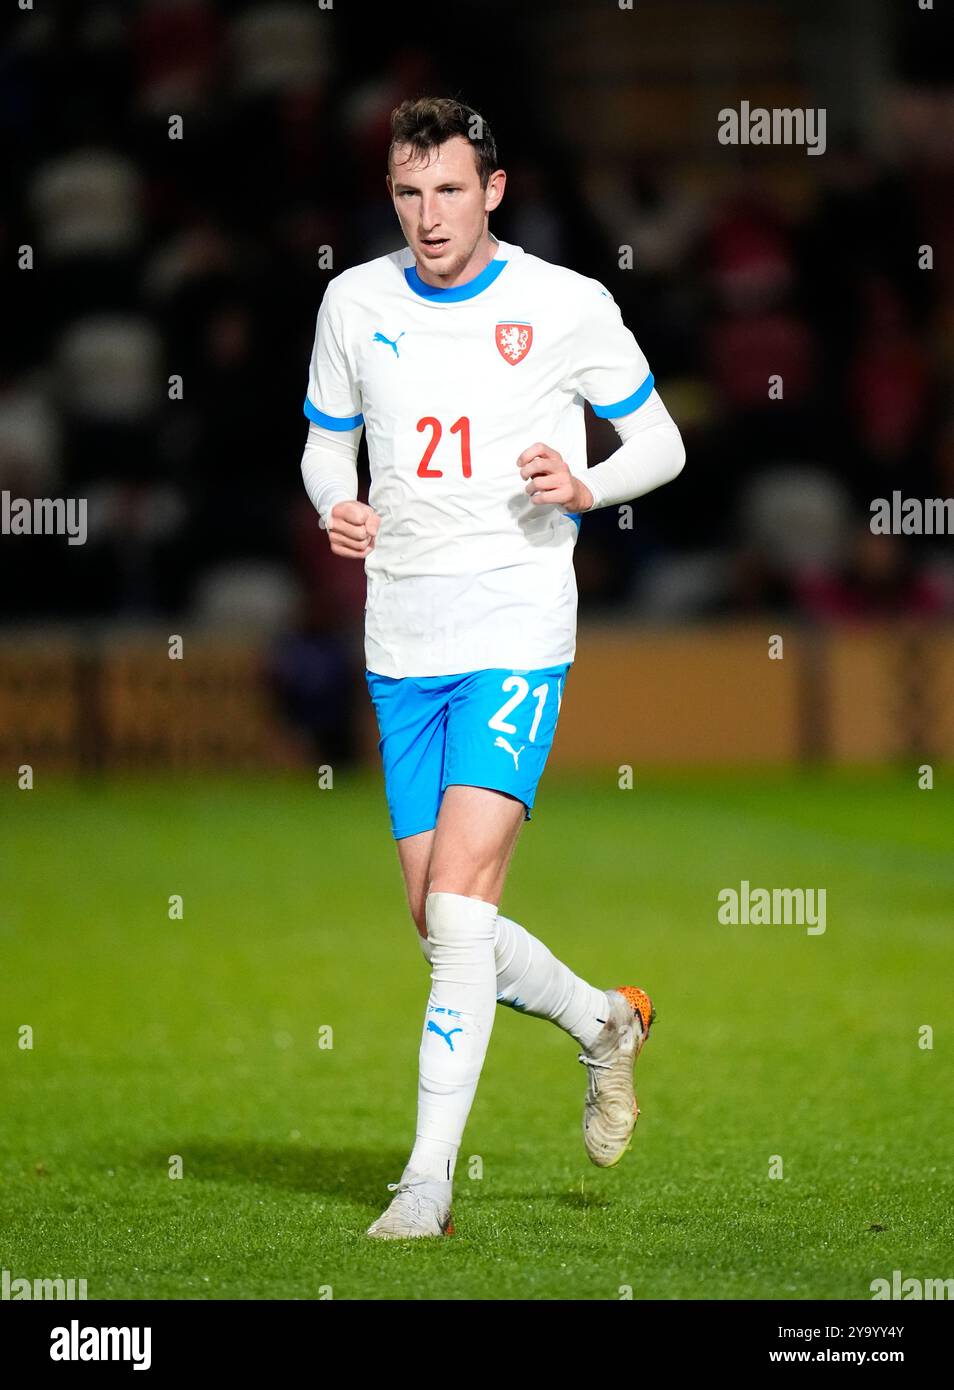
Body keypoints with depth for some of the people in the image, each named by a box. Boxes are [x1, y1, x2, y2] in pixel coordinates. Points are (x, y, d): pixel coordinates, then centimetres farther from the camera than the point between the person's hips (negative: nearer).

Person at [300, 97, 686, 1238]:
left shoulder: (567, 305, -3)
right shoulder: (355, 302, 7)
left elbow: (660, 443, 6)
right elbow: (325, 443, 19)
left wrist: (586, 486, -15)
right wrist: (336, 509, -3)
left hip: (516, 638, -5)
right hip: (402, 648, 5)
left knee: (460, 901, -16)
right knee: (438, 923, 7)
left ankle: (428, 1182, -13)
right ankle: (604, 1023, 35)